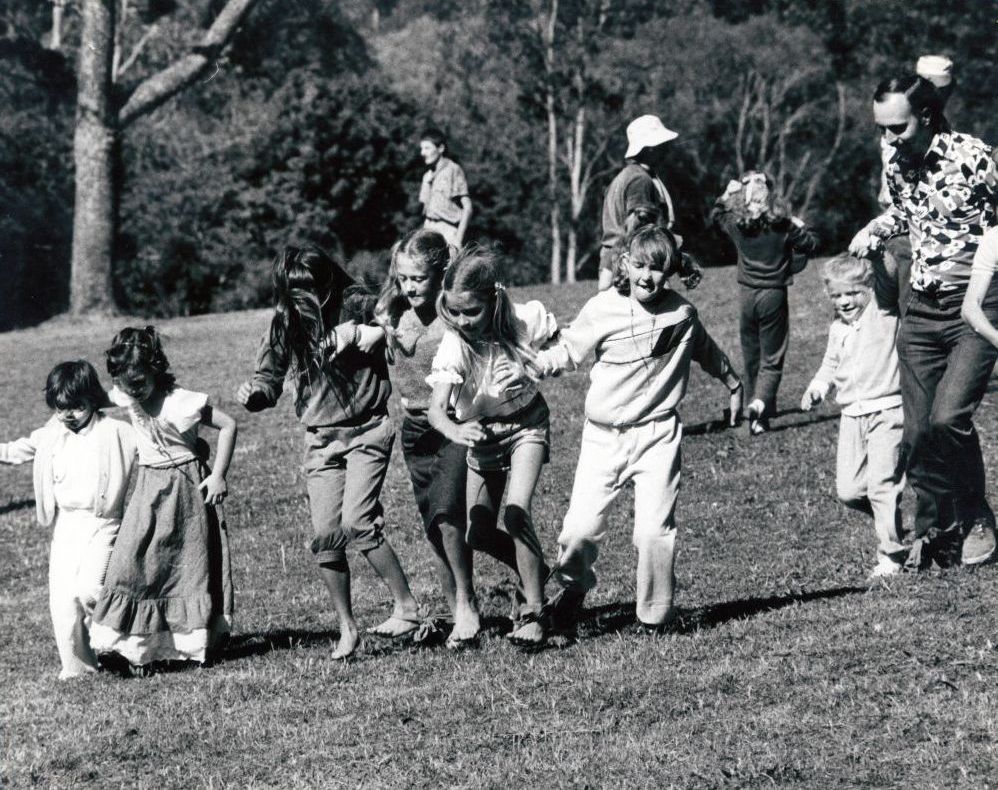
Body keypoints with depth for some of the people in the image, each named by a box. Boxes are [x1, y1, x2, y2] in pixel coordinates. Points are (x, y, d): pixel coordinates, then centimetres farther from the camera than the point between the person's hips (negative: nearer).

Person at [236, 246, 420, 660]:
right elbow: (270, 378, 5)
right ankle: (347, 629, 10)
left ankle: (407, 607, -10)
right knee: (326, 536, -3)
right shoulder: (284, 325, 2)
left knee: (357, 522, -20)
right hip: (320, 439, 4)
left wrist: (361, 335, -19)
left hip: (366, 428, -4)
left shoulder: (356, 308, -7)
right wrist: (252, 393, -17)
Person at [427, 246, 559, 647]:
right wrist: (455, 431, -59)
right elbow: (436, 407, -37)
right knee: (478, 536, 5)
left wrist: (533, 371, -23)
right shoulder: (453, 346, -28)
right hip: (482, 433, 2)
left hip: (526, 423, -2)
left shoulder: (525, 321, -26)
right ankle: (535, 571, 36)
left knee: (516, 512, -24)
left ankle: (533, 612, -13)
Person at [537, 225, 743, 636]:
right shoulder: (602, 310, -6)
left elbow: (705, 351, 22)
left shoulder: (681, 314, 2)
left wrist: (733, 384, 36)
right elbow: (568, 352, 3)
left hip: (657, 433, 1)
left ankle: (655, 617, 10)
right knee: (580, 528, -6)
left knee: (655, 529, -8)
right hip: (604, 435, -1)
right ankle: (572, 588, 24)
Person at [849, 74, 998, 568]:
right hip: (921, 308, 6)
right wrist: (874, 230, 10)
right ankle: (934, 536, 17)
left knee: (948, 418, -20)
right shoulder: (897, 167, 6)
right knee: (917, 431, 4)